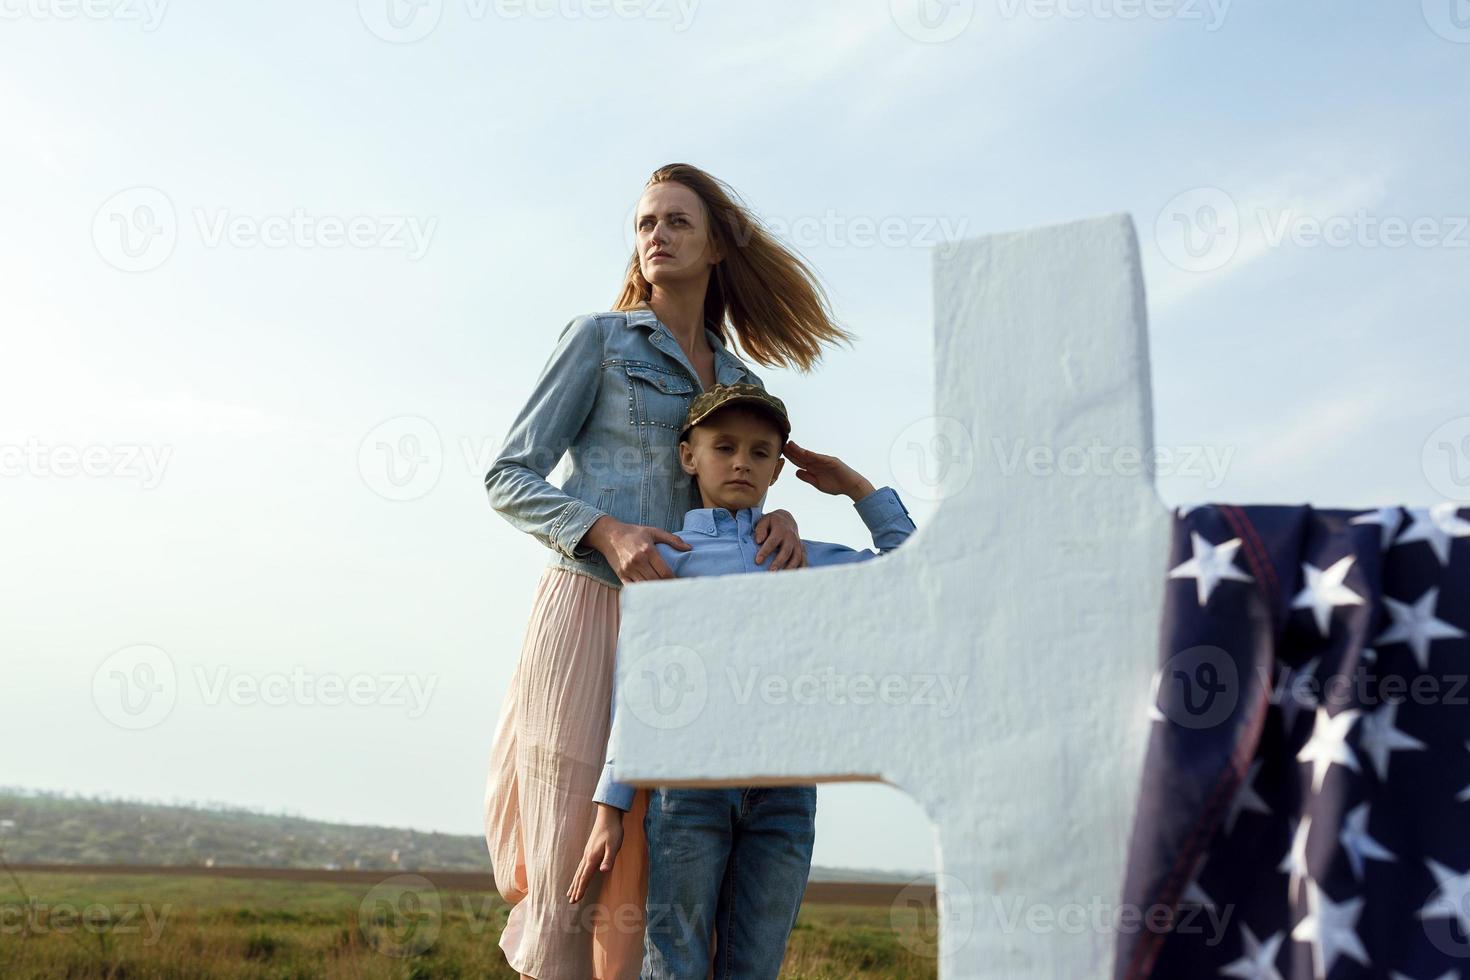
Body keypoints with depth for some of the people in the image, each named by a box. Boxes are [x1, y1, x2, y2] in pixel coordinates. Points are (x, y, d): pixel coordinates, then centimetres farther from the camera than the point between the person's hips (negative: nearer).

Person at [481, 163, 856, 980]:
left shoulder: (742, 386, 18)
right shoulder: (598, 339, 5)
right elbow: (508, 478, 0)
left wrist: (778, 525, -5)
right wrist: (608, 533, -17)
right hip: (592, 607, -4)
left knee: (648, 858, 2)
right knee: (576, 848, -5)